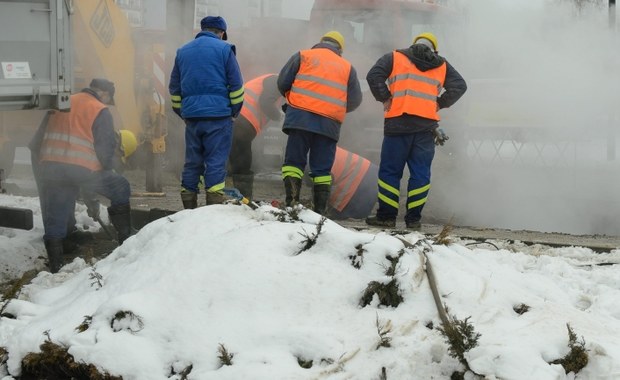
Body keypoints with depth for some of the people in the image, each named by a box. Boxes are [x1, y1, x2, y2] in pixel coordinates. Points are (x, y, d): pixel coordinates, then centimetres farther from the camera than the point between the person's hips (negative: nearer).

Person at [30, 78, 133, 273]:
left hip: (48, 167, 4)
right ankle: (125, 240, 16)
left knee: (54, 220, 9)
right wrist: (108, 167, 16)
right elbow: (107, 147, -2)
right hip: (84, 169, -4)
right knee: (121, 189, 17)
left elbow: (38, 140, 21)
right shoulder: (101, 112, 2)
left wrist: (38, 167, 25)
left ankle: (55, 266, 7)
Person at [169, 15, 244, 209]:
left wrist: (182, 112, 21)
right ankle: (214, 205, -9)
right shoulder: (224, 49, 0)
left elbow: (174, 88, 17)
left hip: (191, 115, 4)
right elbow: (236, 84, -2)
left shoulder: (183, 51, 14)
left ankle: (189, 207, 10)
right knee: (216, 161, -4)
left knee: (192, 162, 10)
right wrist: (235, 110, 7)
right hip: (218, 114, -4)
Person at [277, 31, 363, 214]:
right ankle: (320, 211, 3)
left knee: (294, 161, 3)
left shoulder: (303, 56, 10)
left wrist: (292, 98, 24)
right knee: (322, 169, 7)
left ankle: (291, 203, -11)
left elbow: (283, 82, 6)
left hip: (300, 117, -2)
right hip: (329, 123, 2)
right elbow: (355, 100, 14)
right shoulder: (347, 67, 16)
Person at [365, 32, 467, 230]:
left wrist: (385, 99, 5)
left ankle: (386, 215, 2)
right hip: (426, 125, 2)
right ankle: (413, 218, 5)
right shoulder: (441, 65, 16)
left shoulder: (395, 57, 10)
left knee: (390, 171, 4)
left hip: (398, 122, -2)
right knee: (420, 173, 6)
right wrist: (439, 103, 12)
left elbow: (374, 76, -3)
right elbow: (460, 86, 10)